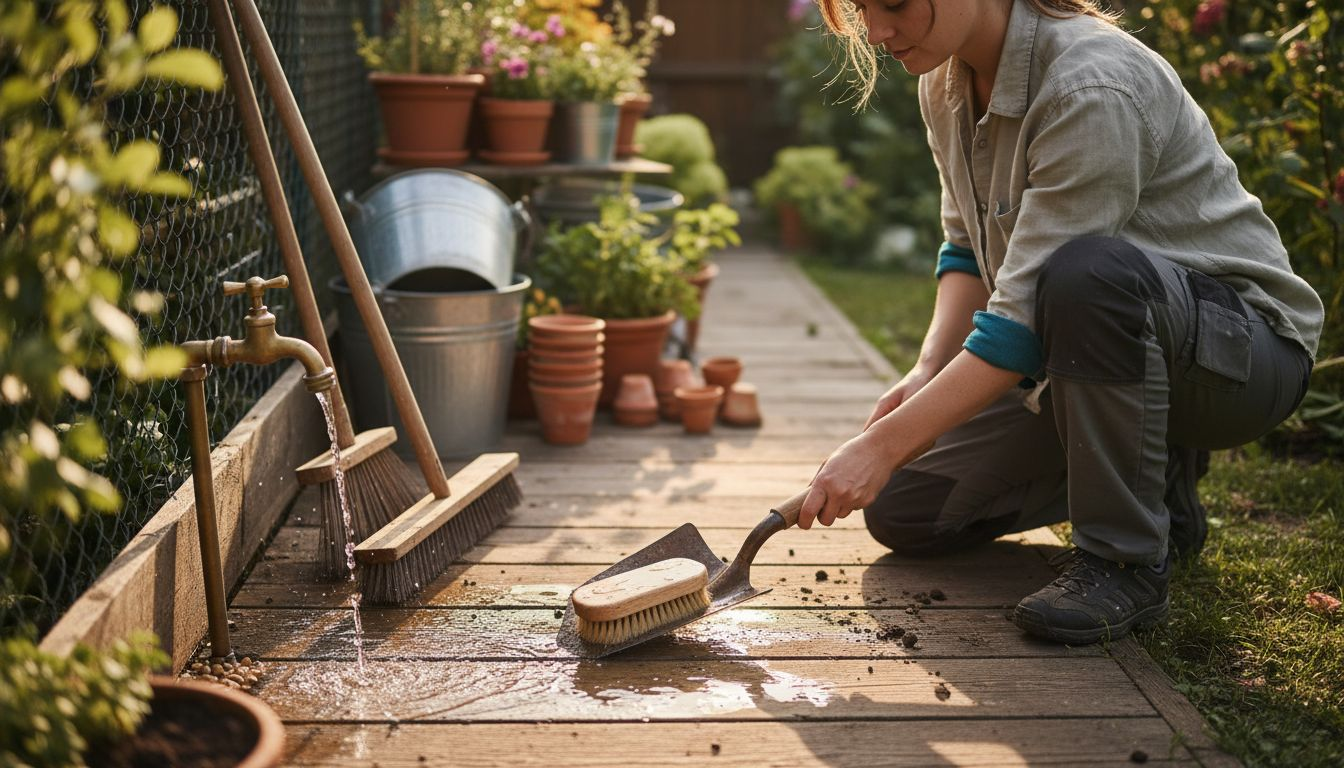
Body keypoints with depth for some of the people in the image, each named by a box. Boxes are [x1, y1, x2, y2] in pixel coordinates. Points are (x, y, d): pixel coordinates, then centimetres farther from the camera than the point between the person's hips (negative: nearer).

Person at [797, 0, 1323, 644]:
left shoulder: (1094, 88, -28)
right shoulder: (945, 83, -2)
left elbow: (1026, 317, -31)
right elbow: (967, 248, 7)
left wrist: (884, 444, -31)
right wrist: (928, 370, -11)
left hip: (1249, 348, -8)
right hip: (1085, 357, 8)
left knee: (1087, 270, -41)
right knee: (900, 512, 2)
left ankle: (1126, 559, -21)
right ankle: (1155, 483, 17)